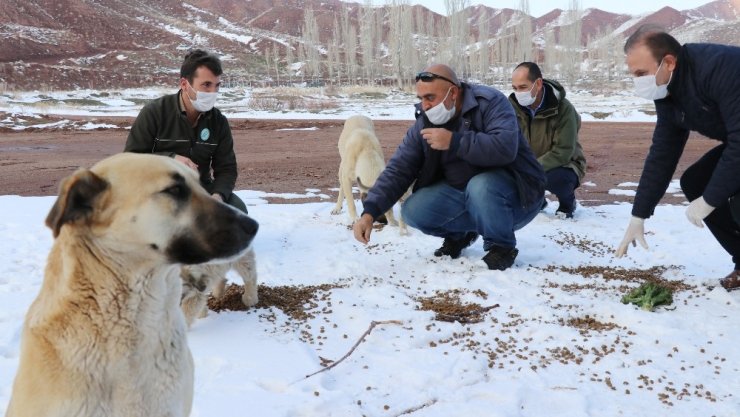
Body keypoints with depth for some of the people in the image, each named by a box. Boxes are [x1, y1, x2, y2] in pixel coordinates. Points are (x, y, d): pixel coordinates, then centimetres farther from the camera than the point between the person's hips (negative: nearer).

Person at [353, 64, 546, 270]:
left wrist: (454, 141, -37)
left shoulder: (489, 102, -18)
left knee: (480, 187, -37)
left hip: (515, 191, -5)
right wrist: (369, 212, -18)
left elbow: (505, 147, -35)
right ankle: (459, 234, 12)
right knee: (413, 211, -17)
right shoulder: (425, 123, -3)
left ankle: (502, 246, -10)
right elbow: (397, 170, -7)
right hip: (460, 192, 5)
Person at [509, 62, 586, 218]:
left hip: (562, 166, -4)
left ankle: (567, 202, 0)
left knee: (556, 178, -38)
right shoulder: (513, 106, -11)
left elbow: (563, 152, -28)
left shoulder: (563, 108, -24)